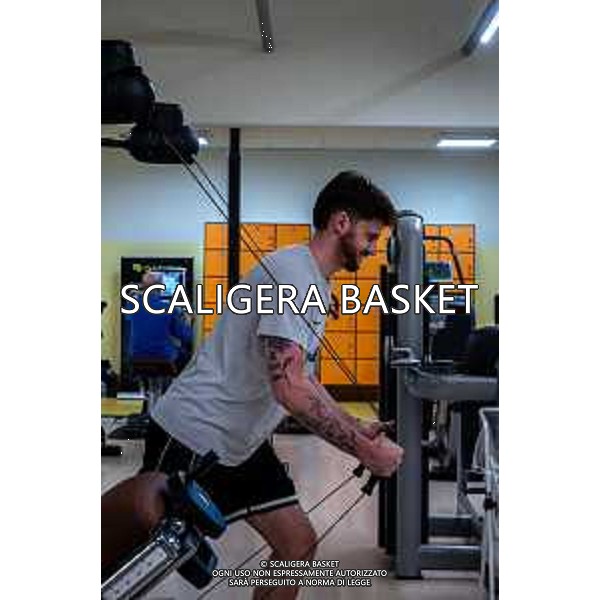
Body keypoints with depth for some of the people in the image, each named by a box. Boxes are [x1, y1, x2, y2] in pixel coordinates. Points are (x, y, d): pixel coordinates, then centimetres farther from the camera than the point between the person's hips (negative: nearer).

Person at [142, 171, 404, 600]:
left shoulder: (316, 282, 12)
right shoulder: (292, 272, -21)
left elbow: (299, 377, 19)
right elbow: (289, 389, -29)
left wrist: (357, 428, 11)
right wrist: (365, 451, -22)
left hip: (241, 441, 10)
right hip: (193, 436, -10)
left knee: (298, 544, 9)